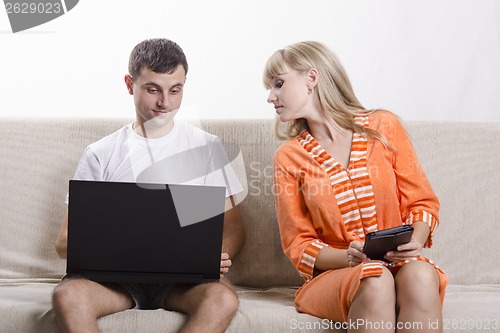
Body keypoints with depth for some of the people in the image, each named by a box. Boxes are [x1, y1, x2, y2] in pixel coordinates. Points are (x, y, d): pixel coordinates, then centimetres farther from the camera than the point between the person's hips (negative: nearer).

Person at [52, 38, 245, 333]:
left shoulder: (206, 147, 11)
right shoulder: (101, 154, 10)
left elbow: (233, 228, 11)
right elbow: (66, 241, 7)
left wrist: (218, 253, -14)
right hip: (118, 274, 0)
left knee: (223, 298, -34)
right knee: (67, 295, -33)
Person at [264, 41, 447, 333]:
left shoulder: (384, 126, 4)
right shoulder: (289, 157, 5)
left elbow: (422, 203, 7)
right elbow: (298, 245, 5)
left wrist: (414, 243, -15)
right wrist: (348, 257, -15)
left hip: (398, 264, 1)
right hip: (333, 274, -1)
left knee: (420, 274, -34)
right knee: (375, 281, -34)